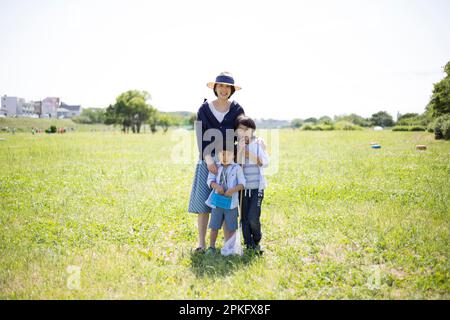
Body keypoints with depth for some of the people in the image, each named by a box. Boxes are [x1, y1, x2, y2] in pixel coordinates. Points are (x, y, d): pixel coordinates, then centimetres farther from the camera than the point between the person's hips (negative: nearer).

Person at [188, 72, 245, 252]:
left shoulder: (237, 110, 4)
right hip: (208, 160, 0)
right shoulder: (204, 109, 2)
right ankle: (202, 243, 5)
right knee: (203, 200, -2)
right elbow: (200, 137, -6)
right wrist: (208, 158, -21)